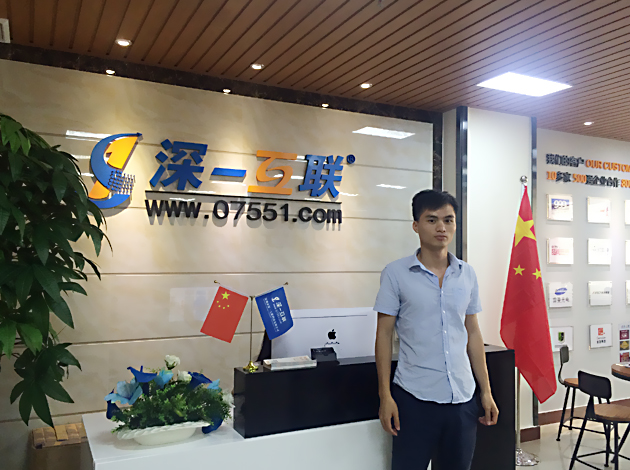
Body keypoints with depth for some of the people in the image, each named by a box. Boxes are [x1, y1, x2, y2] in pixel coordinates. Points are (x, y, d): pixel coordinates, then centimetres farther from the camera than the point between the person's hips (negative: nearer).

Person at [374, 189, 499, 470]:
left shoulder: (467, 274, 6)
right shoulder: (396, 273, -4)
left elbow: (473, 334, 12)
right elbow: (384, 335, -3)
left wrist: (486, 392, 9)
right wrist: (385, 396, -7)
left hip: (462, 397, 4)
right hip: (415, 397, -3)